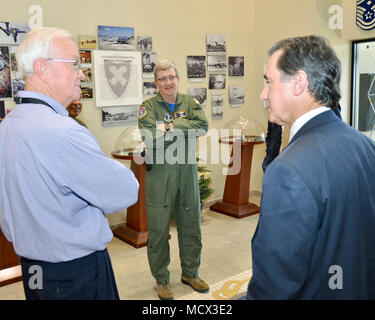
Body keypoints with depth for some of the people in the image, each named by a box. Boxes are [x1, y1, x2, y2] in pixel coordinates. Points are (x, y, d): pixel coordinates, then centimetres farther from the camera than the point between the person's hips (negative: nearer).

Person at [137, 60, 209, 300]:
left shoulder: (190, 103, 7)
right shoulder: (148, 107, -3)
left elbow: (203, 126, -12)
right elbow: (151, 140, -18)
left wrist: (170, 125, -15)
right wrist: (185, 128, -12)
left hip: (188, 171, 3)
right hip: (160, 172, -3)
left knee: (191, 224, 14)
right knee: (159, 228, 4)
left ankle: (190, 273, 34)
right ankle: (161, 279, 24)